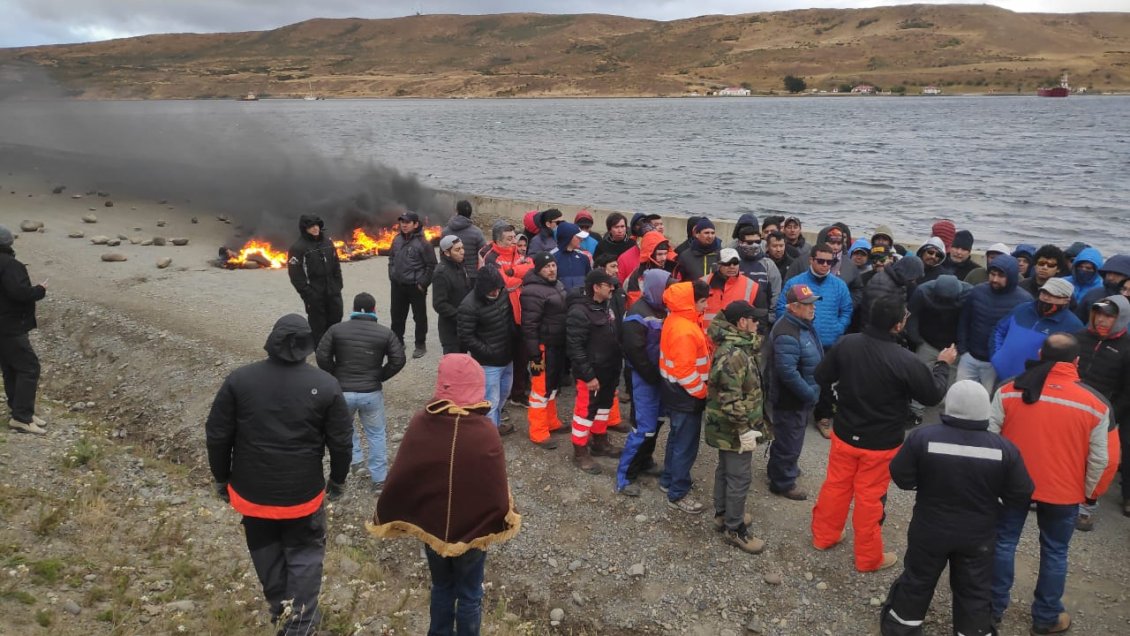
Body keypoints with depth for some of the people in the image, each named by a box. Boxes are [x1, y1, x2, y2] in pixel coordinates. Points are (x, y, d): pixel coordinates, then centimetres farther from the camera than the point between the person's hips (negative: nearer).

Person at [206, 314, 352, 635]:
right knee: (305, 553, 16)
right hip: (302, 492, -2)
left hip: (251, 490, 2)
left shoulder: (239, 379, -10)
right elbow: (341, 442, -7)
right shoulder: (325, 385, -12)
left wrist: (221, 479, 10)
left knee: (266, 552, 23)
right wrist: (338, 480, 9)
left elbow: (217, 436, -4)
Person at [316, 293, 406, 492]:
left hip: (343, 391, 1)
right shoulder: (385, 333, -1)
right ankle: (379, 479, 15)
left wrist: (336, 376, 8)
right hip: (372, 392, 0)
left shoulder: (336, 329, 0)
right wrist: (380, 376, 6)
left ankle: (356, 460, 27)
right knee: (376, 434, 13)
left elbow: (322, 357, -5)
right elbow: (398, 360, -7)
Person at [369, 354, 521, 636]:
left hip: (430, 525, 3)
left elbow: (398, 479, -9)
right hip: (472, 530, -3)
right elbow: (497, 491, -19)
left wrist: (385, 519, 8)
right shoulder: (485, 431, -24)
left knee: (441, 588, 27)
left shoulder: (420, 423, -16)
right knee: (469, 595, 19)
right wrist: (504, 522, 1)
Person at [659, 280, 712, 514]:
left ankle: (668, 479, 39)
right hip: (685, 395, -10)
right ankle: (677, 494, 14)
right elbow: (685, 371, -30)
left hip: (675, 391, 10)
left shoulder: (676, 319, 4)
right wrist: (702, 391, -16)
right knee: (686, 445, 2)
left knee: (677, 438, 24)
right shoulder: (684, 330, -29)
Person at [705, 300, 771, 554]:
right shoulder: (734, 355, -28)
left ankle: (723, 514, 39)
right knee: (740, 476, 1)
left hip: (725, 427, 10)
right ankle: (734, 529, 13)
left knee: (726, 469, 23)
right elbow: (732, 399, -29)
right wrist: (745, 429, -25)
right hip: (733, 428, -10)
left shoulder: (734, 345, 5)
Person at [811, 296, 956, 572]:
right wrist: (943, 364, 5)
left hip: (844, 434, 4)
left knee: (836, 486, 21)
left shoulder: (847, 344, -13)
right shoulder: (904, 360, -25)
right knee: (869, 498, 10)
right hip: (881, 443, -4)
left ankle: (823, 536, 39)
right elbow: (933, 395, -11)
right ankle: (869, 558, 27)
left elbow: (821, 377, -1)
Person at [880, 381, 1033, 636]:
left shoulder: (922, 437, -20)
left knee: (917, 581, 18)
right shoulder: (1005, 449, -15)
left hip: (929, 530, 0)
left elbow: (901, 477, -11)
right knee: (974, 591, 18)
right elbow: (1021, 496, -7)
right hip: (978, 536, 0)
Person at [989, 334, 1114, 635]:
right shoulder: (1095, 404, -11)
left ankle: (994, 606, 28)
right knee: (1055, 552, 17)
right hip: (1063, 491, 0)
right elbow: (1098, 459, -6)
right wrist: (1089, 492, 11)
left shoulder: (1009, 391, -12)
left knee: (1003, 542, 16)